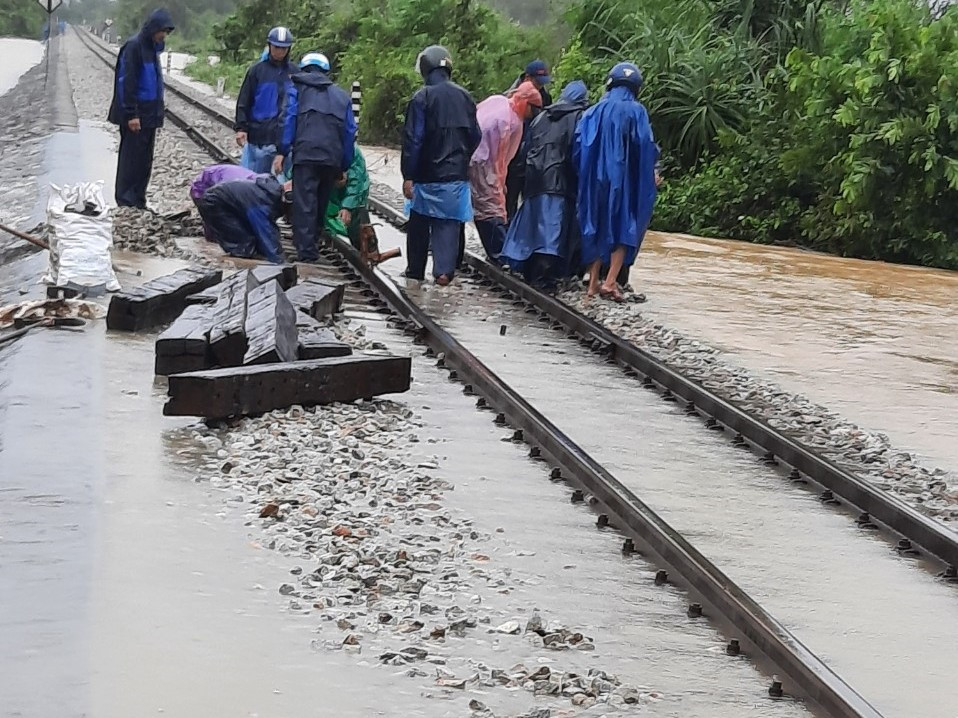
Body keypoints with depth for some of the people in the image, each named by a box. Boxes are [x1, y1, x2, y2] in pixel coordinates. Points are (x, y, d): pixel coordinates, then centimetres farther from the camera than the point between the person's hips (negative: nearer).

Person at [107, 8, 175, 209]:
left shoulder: (152, 48, 14)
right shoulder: (134, 46, -13)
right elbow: (127, 82, -17)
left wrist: (156, 113, 15)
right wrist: (131, 114, -20)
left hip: (149, 115, 9)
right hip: (135, 116, -8)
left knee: (145, 161, 10)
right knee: (131, 160, -5)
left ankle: (138, 203, 15)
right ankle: (126, 203, -1)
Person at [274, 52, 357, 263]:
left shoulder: (297, 87, 13)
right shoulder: (342, 95, 23)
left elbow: (289, 119, 0)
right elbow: (350, 132, 19)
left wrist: (282, 152, -2)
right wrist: (344, 167, 21)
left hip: (306, 153, -4)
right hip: (333, 158, 4)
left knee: (304, 203, -7)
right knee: (322, 203, 16)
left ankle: (307, 251, -14)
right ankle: (313, 243, 22)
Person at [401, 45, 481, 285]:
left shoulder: (422, 98, -11)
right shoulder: (465, 97, 5)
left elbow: (413, 139, -13)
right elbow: (475, 136, 12)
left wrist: (408, 175, -10)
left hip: (427, 175, -3)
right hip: (457, 175, 3)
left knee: (419, 224, 10)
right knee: (449, 223, 2)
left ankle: (415, 271, 18)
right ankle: (444, 270, -9)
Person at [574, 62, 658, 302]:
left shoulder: (594, 112, 4)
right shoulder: (635, 111, -5)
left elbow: (578, 145, 0)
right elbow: (646, 146, -11)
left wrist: (586, 175, 11)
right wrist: (650, 174, 4)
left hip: (595, 179, 4)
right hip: (625, 180, -4)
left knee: (597, 228, 14)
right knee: (623, 228, 2)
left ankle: (593, 282, 15)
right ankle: (610, 282, -10)